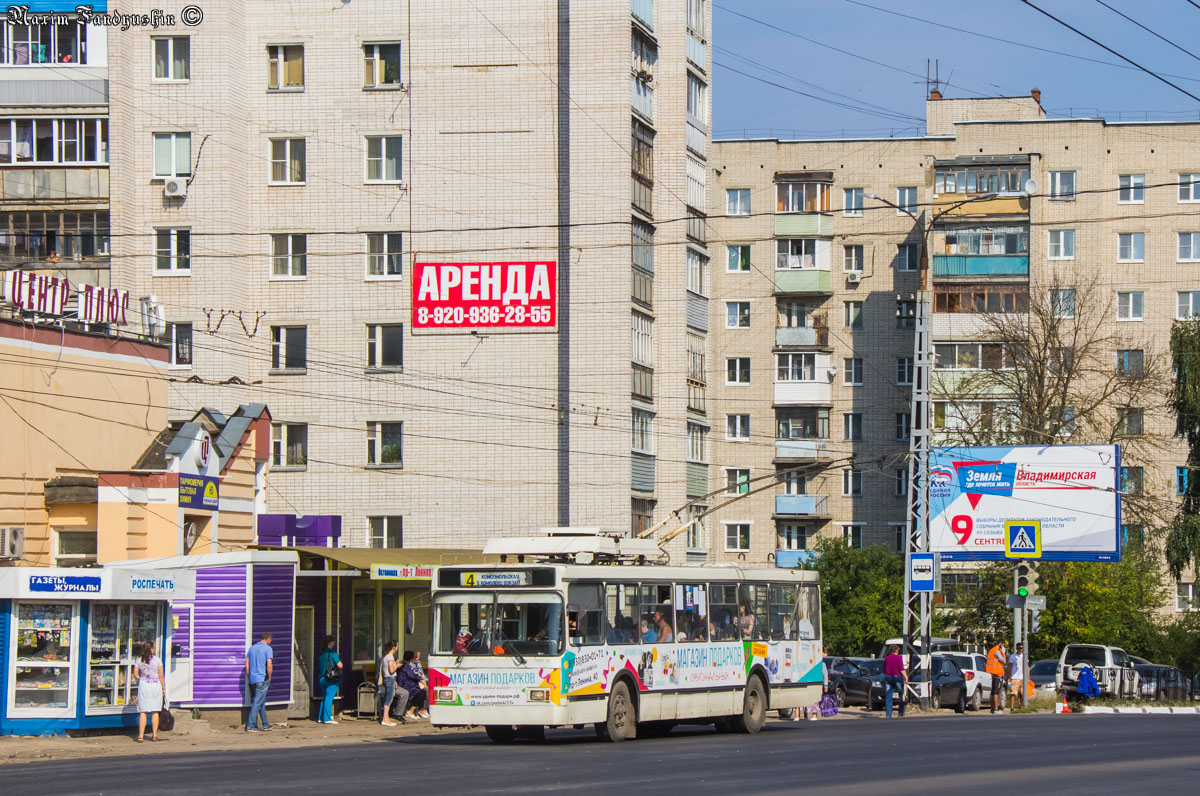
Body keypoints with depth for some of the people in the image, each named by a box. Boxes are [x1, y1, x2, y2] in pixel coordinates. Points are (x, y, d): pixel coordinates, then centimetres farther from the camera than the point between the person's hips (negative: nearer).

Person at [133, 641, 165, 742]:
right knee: (155, 712, 7)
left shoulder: (139, 660, 1)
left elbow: (135, 675, 2)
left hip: (143, 685, 1)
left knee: (143, 712, 3)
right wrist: (163, 688, 4)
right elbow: (161, 676, -5)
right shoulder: (157, 660, -5)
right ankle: (154, 735, 9)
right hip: (156, 685, -1)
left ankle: (141, 735, -2)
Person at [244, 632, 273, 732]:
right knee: (257, 703, -4)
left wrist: (249, 679, 17)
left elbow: (247, 666, 12)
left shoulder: (251, 648, 13)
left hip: (252, 679, 6)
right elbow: (269, 666, -12)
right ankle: (250, 726, -7)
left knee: (262, 702, 15)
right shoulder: (268, 649, -5)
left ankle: (266, 725, 19)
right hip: (262, 679, -6)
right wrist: (269, 678, -1)